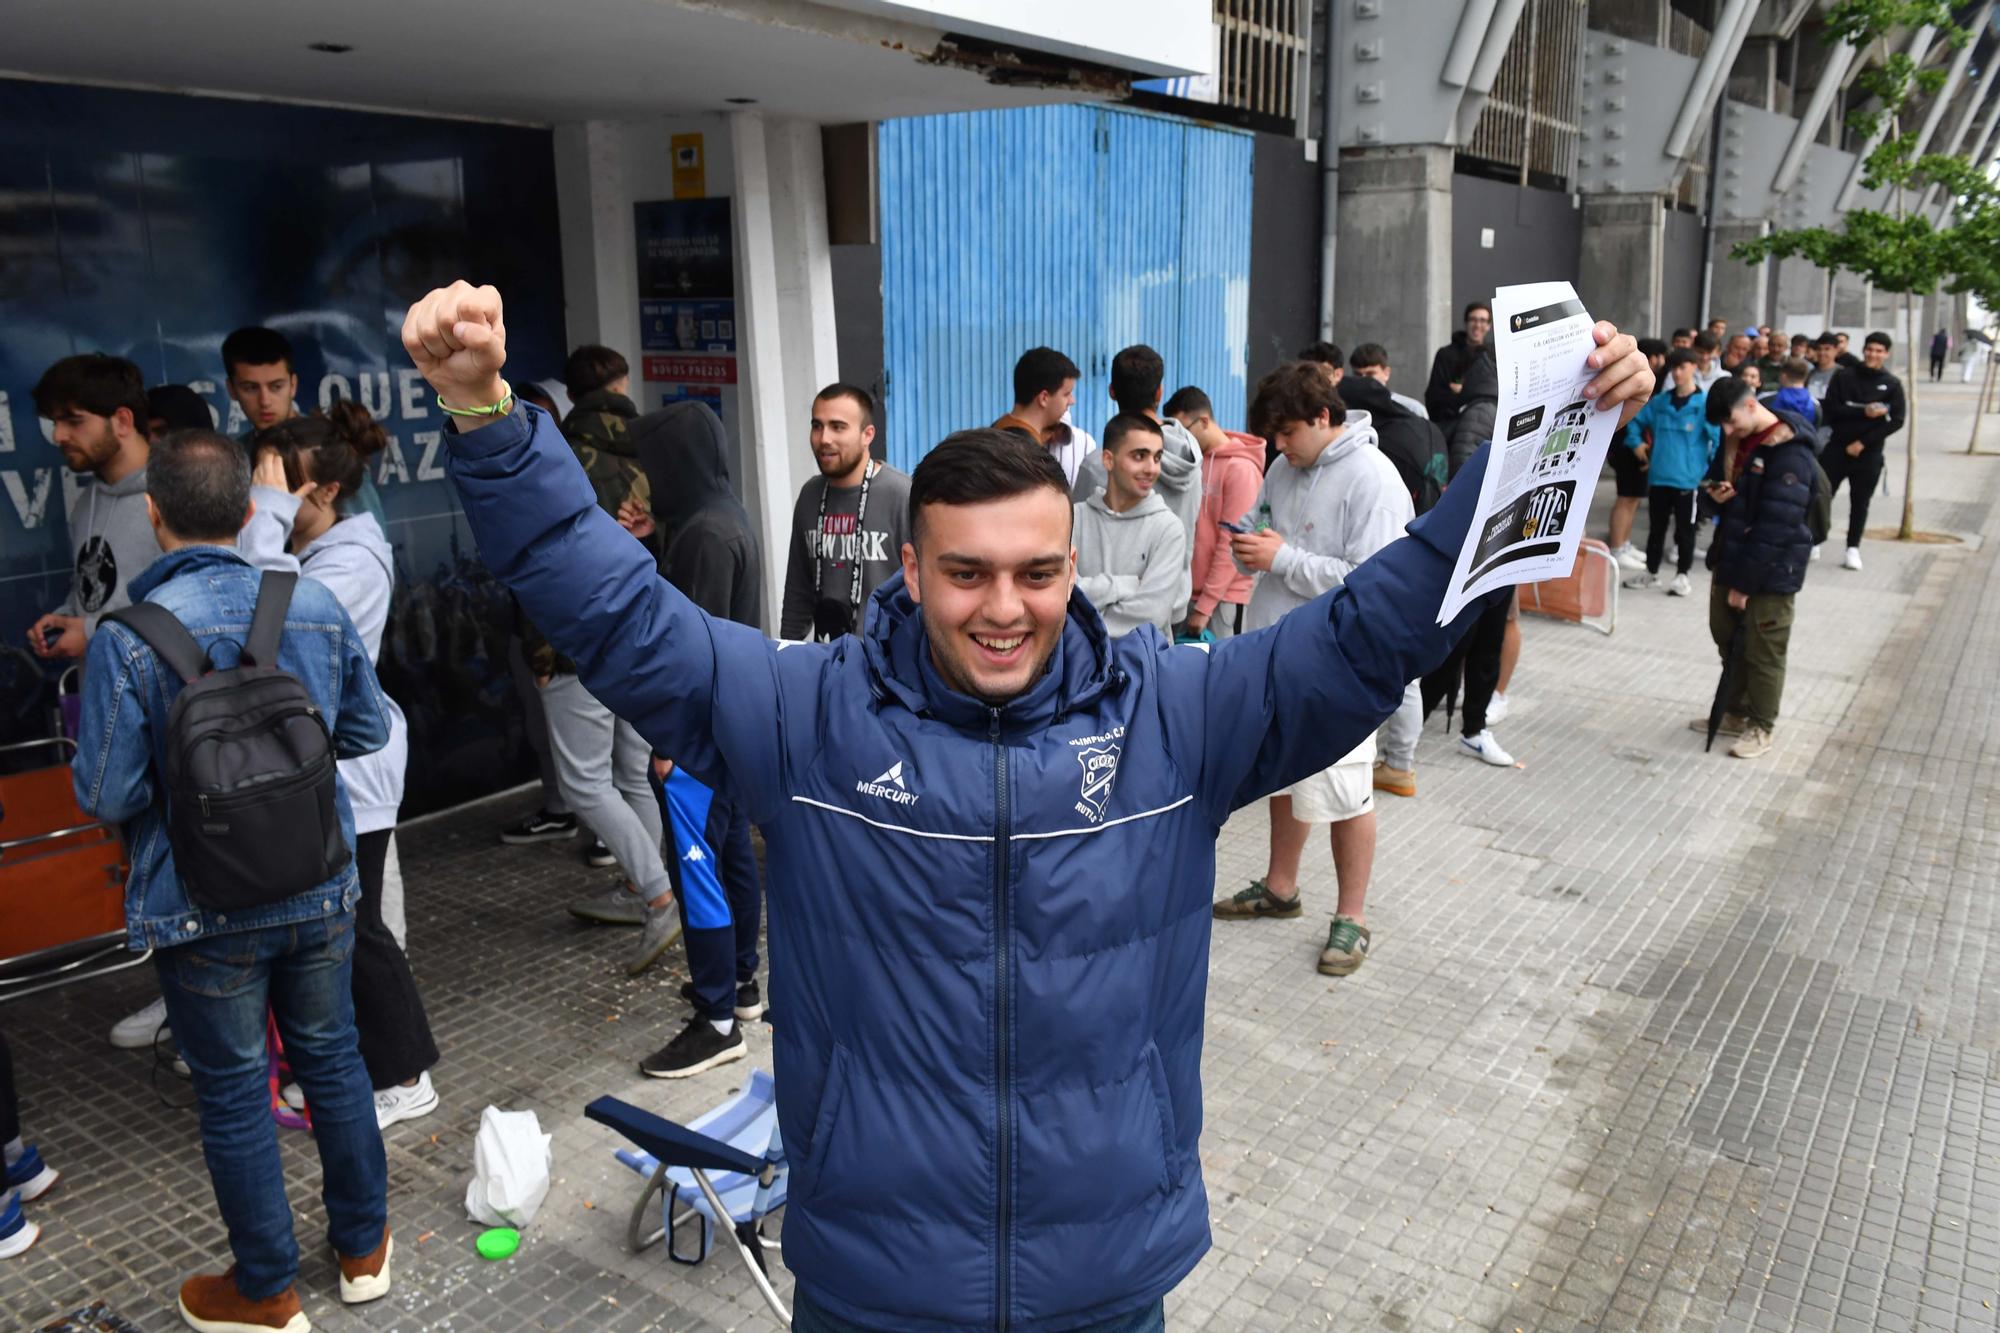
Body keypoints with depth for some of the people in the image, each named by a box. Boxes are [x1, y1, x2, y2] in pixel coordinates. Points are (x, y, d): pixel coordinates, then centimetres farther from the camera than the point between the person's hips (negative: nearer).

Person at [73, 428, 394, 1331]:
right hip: (320, 891, 3)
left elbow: (105, 796, -16)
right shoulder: (318, 608, -8)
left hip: (204, 910, -3)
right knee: (332, 1059, 19)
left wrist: (173, 764, 4)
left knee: (234, 1092, 12)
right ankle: (364, 1246, 35)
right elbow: (368, 730, 3)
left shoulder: (127, 639, -19)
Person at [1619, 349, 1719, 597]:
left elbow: (1719, 436, -12)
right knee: (1656, 527, 15)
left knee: (1684, 529, 7)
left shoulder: (1705, 403, -10)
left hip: (1688, 478, -4)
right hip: (1658, 476, 4)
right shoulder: (1659, 401, 5)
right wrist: (1636, 443, 7)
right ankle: (1651, 571, 27)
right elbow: (1635, 420, 19)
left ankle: (1682, 576, 17)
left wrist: (1712, 467, -15)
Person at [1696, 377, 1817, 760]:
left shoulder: (1789, 454, -22)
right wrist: (1716, 491, -4)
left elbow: (1775, 528, -23)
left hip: (1770, 570, -8)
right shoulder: (1735, 438, 3)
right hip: (1730, 557, 8)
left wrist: (1745, 582, -20)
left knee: (1762, 652, 3)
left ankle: (1760, 726, 17)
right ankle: (1736, 712, 33)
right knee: (1728, 639, 17)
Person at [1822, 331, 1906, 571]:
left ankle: (1853, 548, 14)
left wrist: (1863, 442, -12)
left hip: (1869, 453, 0)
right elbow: (1831, 408, -6)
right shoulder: (1843, 376, 2)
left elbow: (1896, 420, -4)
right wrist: (1863, 412, -18)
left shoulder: (1892, 384, 2)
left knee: (1860, 502, 6)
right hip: (1837, 447, 0)